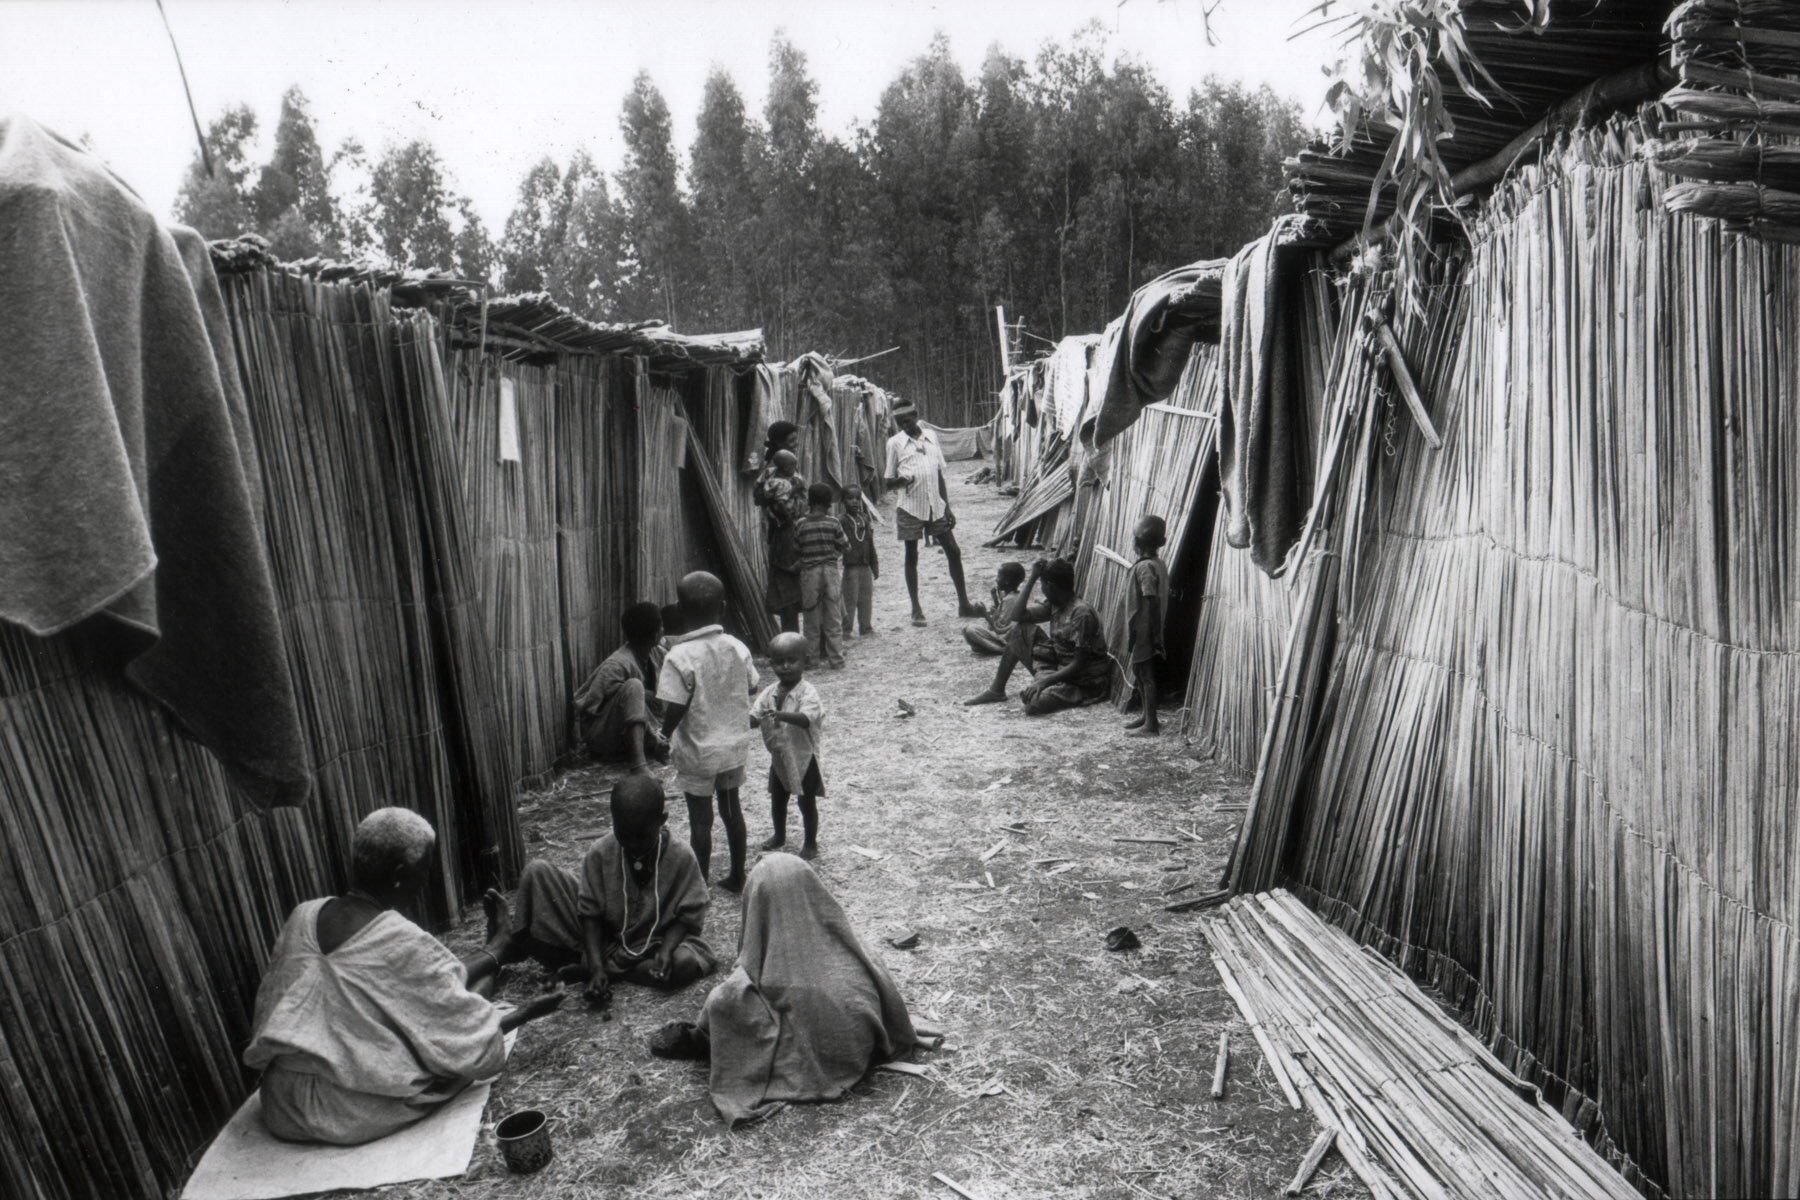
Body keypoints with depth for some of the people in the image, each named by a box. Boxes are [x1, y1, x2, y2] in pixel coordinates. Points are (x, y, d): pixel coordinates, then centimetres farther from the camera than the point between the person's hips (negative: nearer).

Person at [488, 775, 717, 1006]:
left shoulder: (682, 858, -16)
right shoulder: (600, 853, -13)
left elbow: (688, 917, -12)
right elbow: (590, 912, -11)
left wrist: (666, 950, -31)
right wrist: (596, 967, -24)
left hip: (651, 946, 0)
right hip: (602, 941, 0)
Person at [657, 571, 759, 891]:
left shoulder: (680, 657, -21)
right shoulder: (738, 648, -6)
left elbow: (674, 710, -21)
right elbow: (751, 691, 4)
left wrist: (663, 737, -3)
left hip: (698, 752, -5)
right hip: (735, 745, 5)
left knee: (700, 819, 7)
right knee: (731, 808, 18)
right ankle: (737, 875, 29)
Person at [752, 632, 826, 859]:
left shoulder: (807, 692, -20)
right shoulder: (770, 692, -2)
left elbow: (806, 719, -36)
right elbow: (754, 717, -1)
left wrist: (782, 715, -52)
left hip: (803, 756, -6)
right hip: (778, 757, 6)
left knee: (807, 801, 9)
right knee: (777, 798, 20)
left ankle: (811, 842, 26)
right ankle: (779, 836, 43)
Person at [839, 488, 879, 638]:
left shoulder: (865, 520, 13)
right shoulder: (841, 522, -7)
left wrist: (875, 566, 17)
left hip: (865, 567, 6)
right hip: (850, 567, -6)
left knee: (866, 599, 11)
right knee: (850, 599, -4)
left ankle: (867, 628, 20)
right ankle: (846, 629, 4)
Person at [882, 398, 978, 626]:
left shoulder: (931, 436, 8)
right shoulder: (895, 442, -2)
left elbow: (940, 474, 12)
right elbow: (888, 480, 0)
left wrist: (947, 507, 9)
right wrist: (901, 481, -24)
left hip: (935, 505, 3)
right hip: (910, 507, -3)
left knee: (953, 551, 3)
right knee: (912, 556, 4)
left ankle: (963, 604, 13)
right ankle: (916, 610, 14)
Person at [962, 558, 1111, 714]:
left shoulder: (1081, 613, -23)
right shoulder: (1054, 605, 3)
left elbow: (1078, 666, -24)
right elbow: (1017, 615, 3)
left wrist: (1043, 682, -27)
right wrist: (1032, 578, -1)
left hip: (1086, 682, -8)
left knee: (1035, 703, -34)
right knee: (1021, 631, 4)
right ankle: (996, 690, 10)